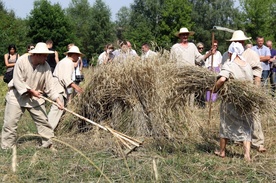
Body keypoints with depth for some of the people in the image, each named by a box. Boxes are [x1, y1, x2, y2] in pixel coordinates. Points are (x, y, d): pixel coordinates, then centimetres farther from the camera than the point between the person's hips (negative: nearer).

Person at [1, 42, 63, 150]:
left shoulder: (45, 66, -11)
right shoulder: (22, 61, -20)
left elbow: (49, 85, -9)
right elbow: (18, 81, -19)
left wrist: (57, 100, -17)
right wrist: (31, 90, -23)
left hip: (35, 97, 3)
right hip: (18, 95, -3)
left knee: (43, 120, 4)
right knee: (10, 121, -1)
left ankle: (48, 142, 17)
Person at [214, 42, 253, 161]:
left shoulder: (229, 65, -14)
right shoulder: (248, 65, 4)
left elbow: (222, 79, -29)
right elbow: (251, 83, 9)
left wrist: (215, 88, -14)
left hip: (231, 101, -4)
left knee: (226, 125, 14)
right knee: (246, 127, 11)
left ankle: (222, 151, 27)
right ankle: (247, 154, -1)